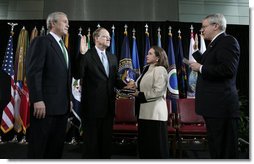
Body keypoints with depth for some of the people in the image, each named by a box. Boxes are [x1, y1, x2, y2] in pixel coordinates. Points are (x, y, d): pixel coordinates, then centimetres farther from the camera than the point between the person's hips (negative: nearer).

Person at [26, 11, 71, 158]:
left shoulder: (64, 48, 21)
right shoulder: (41, 41, -3)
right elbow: (33, 72, -13)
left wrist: (69, 99, 15)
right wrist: (37, 100, -20)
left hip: (62, 105, 8)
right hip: (46, 104, -7)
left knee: (57, 145, 13)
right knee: (38, 146, 4)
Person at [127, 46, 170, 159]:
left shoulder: (160, 70, -12)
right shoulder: (147, 69, 15)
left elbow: (157, 91, -21)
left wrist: (139, 95, -15)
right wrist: (135, 87, 6)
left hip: (155, 113, -9)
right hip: (145, 111, 9)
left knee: (156, 144, 3)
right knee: (144, 142, 17)